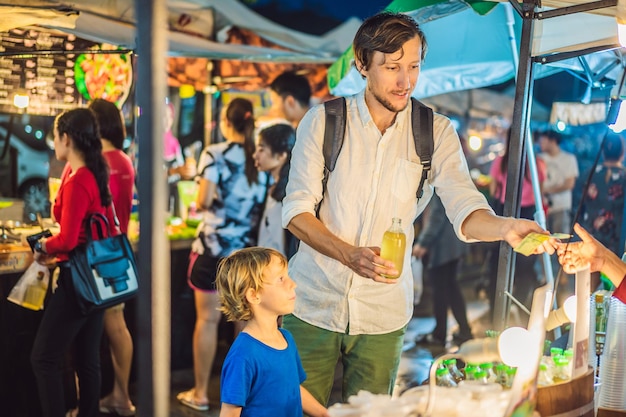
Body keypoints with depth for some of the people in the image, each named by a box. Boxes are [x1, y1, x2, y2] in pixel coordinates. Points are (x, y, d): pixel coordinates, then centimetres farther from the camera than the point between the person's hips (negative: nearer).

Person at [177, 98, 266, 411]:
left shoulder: (214, 154, -9)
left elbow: (205, 201, -13)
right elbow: (266, 203, 3)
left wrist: (200, 202, 9)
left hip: (213, 244, -4)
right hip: (248, 247, 4)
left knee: (207, 319, 3)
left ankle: (200, 393, 10)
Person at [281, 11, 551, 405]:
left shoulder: (436, 132, -1)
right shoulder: (322, 121, -5)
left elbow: (464, 210, -10)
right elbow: (297, 211, -8)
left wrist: (504, 227, -34)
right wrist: (350, 255, -25)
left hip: (383, 313, 2)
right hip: (313, 304, -1)